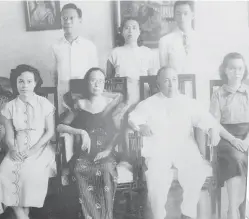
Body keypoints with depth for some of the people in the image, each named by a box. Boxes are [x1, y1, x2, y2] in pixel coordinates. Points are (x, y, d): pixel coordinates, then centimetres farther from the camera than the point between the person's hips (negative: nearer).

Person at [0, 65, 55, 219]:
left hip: (39, 148, -3)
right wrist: (13, 149, -15)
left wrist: (34, 149, -14)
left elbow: (50, 131, -3)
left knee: (30, 173, -29)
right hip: (17, 150, 3)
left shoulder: (44, 104, -3)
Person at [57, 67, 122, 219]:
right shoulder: (80, 104, 9)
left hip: (105, 154, -1)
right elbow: (60, 127, 7)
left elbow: (118, 131, 3)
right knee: (79, 168, -21)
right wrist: (81, 132, -6)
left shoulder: (112, 103, 7)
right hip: (84, 155, 1)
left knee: (106, 170, -22)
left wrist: (108, 150, -9)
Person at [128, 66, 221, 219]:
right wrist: (141, 126, -23)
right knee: (157, 177, -27)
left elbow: (205, 118, 5)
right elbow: (133, 118, -1)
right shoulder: (149, 103, 11)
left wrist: (213, 130, -16)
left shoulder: (189, 102, 16)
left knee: (197, 172, -25)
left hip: (184, 147, 2)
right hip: (158, 149, -1)